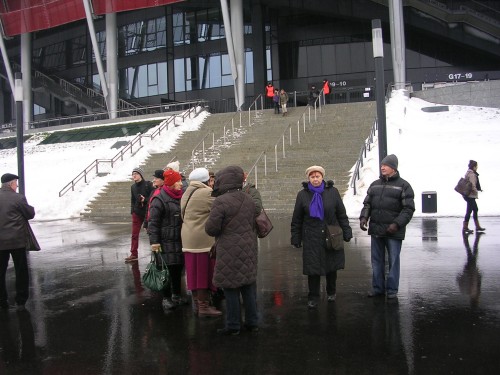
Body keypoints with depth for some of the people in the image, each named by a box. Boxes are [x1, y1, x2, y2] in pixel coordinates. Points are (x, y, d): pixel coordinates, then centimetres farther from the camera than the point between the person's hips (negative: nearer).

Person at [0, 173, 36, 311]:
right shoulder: (18, 198, -12)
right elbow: (30, 214, -3)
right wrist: (31, 208, 15)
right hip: (17, 241, -3)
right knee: (21, 272, 8)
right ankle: (21, 301, 12)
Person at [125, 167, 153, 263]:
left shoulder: (148, 184, -5)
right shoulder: (133, 187, 10)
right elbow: (132, 200, 15)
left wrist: (145, 200, -19)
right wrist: (132, 210, 6)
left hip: (148, 212, -4)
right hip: (137, 213, 4)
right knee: (134, 234, 5)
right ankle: (134, 254, 11)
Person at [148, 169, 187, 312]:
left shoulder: (181, 197, 12)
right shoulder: (159, 200, -11)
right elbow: (153, 222, -13)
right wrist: (154, 241, -18)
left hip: (180, 240, 7)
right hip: (166, 242, -7)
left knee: (178, 269, 13)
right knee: (167, 269, -2)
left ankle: (176, 295, 27)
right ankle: (166, 298, 11)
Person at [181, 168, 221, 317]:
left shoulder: (187, 193, 15)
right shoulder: (207, 193, -14)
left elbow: (183, 215, 16)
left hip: (188, 237, 9)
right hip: (203, 239, -8)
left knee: (195, 272, 13)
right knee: (204, 272, -1)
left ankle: (196, 302, 22)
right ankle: (203, 306, 6)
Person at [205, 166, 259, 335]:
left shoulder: (221, 201, -17)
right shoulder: (248, 199, 7)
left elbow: (211, 228, -16)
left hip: (230, 252, -7)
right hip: (249, 249, 7)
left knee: (231, 288, 4)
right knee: (248, 285, 14)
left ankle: (233, 325, 13)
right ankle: (252, 322, 24)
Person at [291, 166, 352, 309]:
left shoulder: (332, 192, 1)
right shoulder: (303, 194, 1)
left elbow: (341, 215, 5)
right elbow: (297, 219, 5)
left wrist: (346, 233, 2)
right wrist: (296, 238, 3)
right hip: (311, 239, -1)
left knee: (332, 266, 13)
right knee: (312, 268, 0)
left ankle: (331, 292, 34)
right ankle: (313, 297, 15)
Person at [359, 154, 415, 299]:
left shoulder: (403, 185, -2)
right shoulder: (375, 184, 13)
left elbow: (408, 209, -7)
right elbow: (367, 203, 16)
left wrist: (397, 224, -17)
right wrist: (364, 217, -1)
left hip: (393, 231, -5)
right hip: (376, 230, 5)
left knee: (393, 261, 4)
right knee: (377, 260, 12)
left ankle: (392, 289, 16)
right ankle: (377, 287, 23)